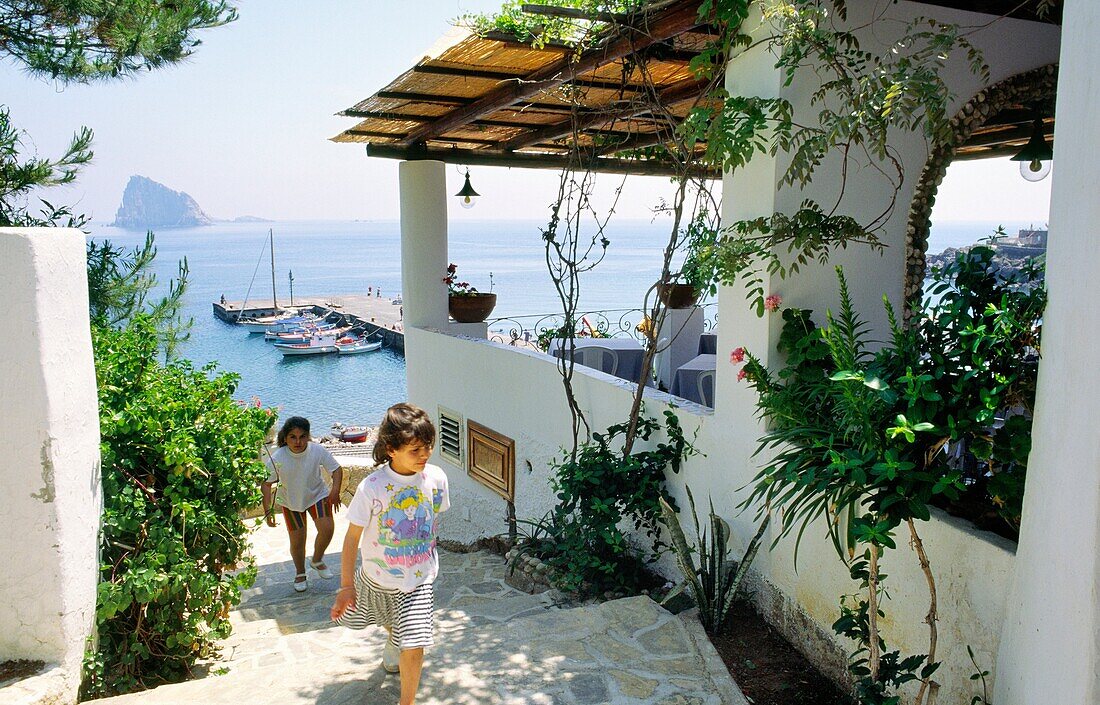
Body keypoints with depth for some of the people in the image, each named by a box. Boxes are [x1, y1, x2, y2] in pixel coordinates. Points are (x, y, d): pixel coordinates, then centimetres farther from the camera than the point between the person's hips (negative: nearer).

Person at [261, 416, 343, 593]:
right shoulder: (277, 458, -25)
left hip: (317, 495, 0)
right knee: (297, 541, 5)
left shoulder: (318, 450, -23)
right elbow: (266, 484, -15)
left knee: (327, 529, -17)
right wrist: (268, 509, -22)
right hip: (291, 502, 0)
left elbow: (336, 469, -11)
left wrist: (335, 490, -26)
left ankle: (317, 561, 13)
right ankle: (300, 573, 35)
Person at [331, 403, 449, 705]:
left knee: (413, 646, -9)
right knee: (387, 621, 29)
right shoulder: (372, 487, -26)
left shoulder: (436, 478, -17)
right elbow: (352, 536, -16)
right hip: (377, 576, 0)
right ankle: (394, 638, 66)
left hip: (419, 578, 0)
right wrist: (346, 585, -13)